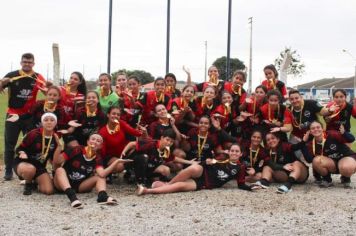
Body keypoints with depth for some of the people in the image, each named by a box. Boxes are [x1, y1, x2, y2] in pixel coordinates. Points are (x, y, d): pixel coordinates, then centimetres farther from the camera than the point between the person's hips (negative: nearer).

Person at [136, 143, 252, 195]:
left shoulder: (240, 168, 8)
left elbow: (241, 185, 11)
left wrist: (251, 188, -7)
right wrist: (207, 162, -12)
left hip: (204, 185, 0)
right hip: (201, 174, 0)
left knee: (180, 186, -27)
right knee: (195, 168, -39)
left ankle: (147, 190, -30)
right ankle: (166, 183, -19)